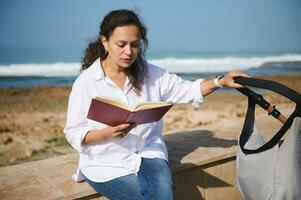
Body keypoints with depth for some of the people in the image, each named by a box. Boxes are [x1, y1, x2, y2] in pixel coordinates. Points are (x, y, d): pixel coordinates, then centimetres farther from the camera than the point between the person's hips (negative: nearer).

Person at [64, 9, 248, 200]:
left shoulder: (150, 74, 4)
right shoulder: (85, 82, -5)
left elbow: (187, 90, 7)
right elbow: (74, 134, -3)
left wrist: (221, 81, -10)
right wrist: (107, 134, -21)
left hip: (148, 154, 3)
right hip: (106, 163, -2)